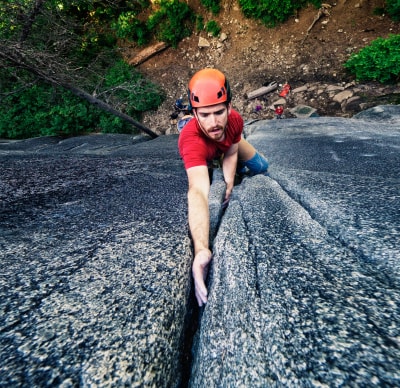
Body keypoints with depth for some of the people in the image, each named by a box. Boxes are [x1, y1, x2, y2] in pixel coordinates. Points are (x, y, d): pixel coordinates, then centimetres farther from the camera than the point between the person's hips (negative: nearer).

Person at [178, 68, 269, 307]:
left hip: (228, 145, 3)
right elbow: (198, 192, -70)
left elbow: (230, 155, -19)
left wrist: (229, 183, -36)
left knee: (260, 167, 4)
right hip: (200, 154, -2)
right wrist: (201, 250, -82)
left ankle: (242, 169, 39)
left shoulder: (235, 120, -38)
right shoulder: (192, 140, -54)